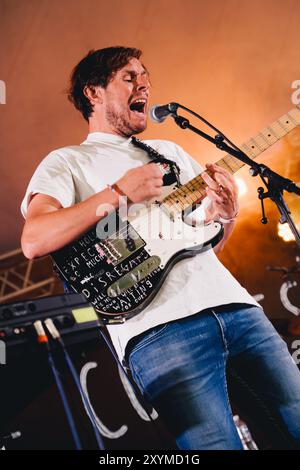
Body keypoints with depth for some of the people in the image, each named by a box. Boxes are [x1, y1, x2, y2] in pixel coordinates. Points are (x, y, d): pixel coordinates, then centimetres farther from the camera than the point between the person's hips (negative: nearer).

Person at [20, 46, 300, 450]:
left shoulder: (171, 152, 27)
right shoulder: (68, 161, 9)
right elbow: (34, 242, -10)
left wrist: (227, 215, 3)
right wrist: (119, 194, -14)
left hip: (232, 303, 6)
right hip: (159, 326, -6)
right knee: (217, 442, -18)